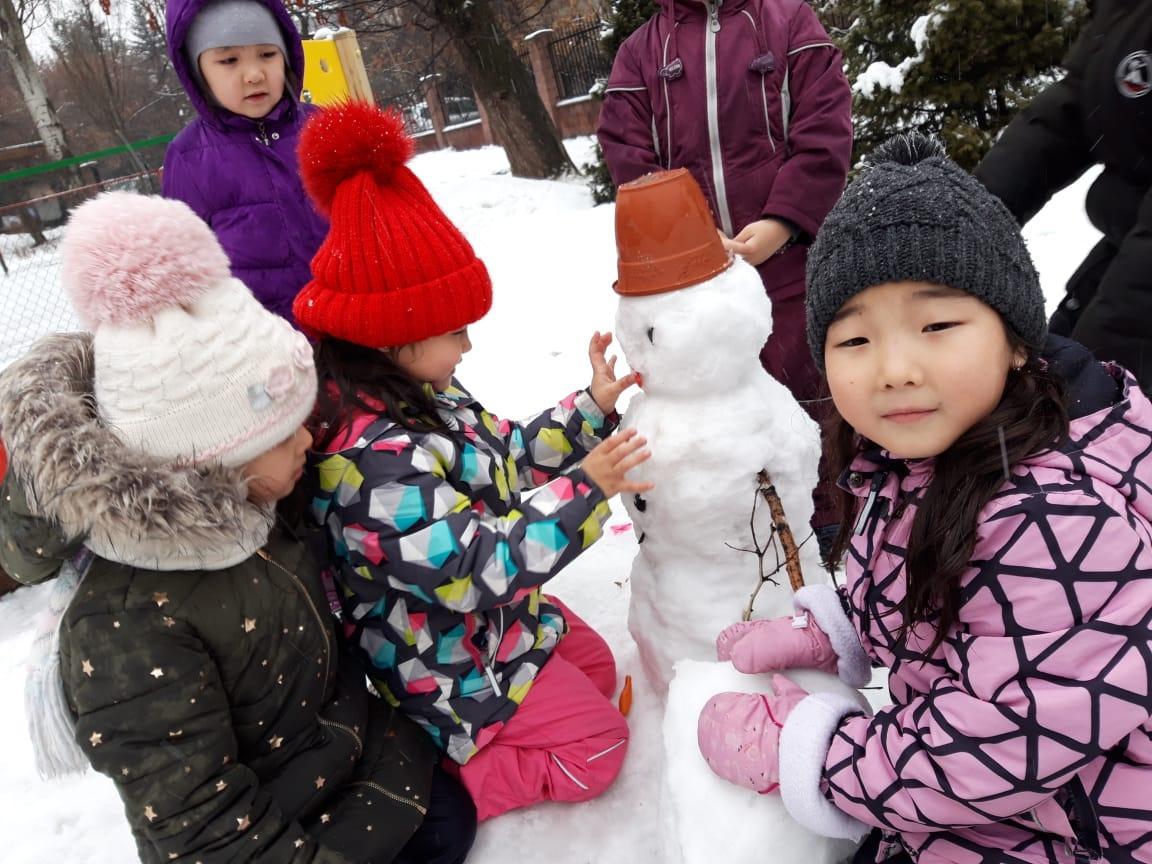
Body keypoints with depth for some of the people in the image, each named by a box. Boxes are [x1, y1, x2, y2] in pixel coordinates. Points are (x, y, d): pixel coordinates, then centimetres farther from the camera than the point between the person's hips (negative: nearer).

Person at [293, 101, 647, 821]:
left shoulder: (420, 395, -4)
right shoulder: (374, 459, -36)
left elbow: (508, 453, 7)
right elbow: (475, 571, -35)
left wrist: (591, 408, -1)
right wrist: (583, 491, -31)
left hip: (507, 613, 10)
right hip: (456, 661, -9)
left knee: (599, 670, 23)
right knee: (599, 746, 1)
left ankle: (454, 740, 18)